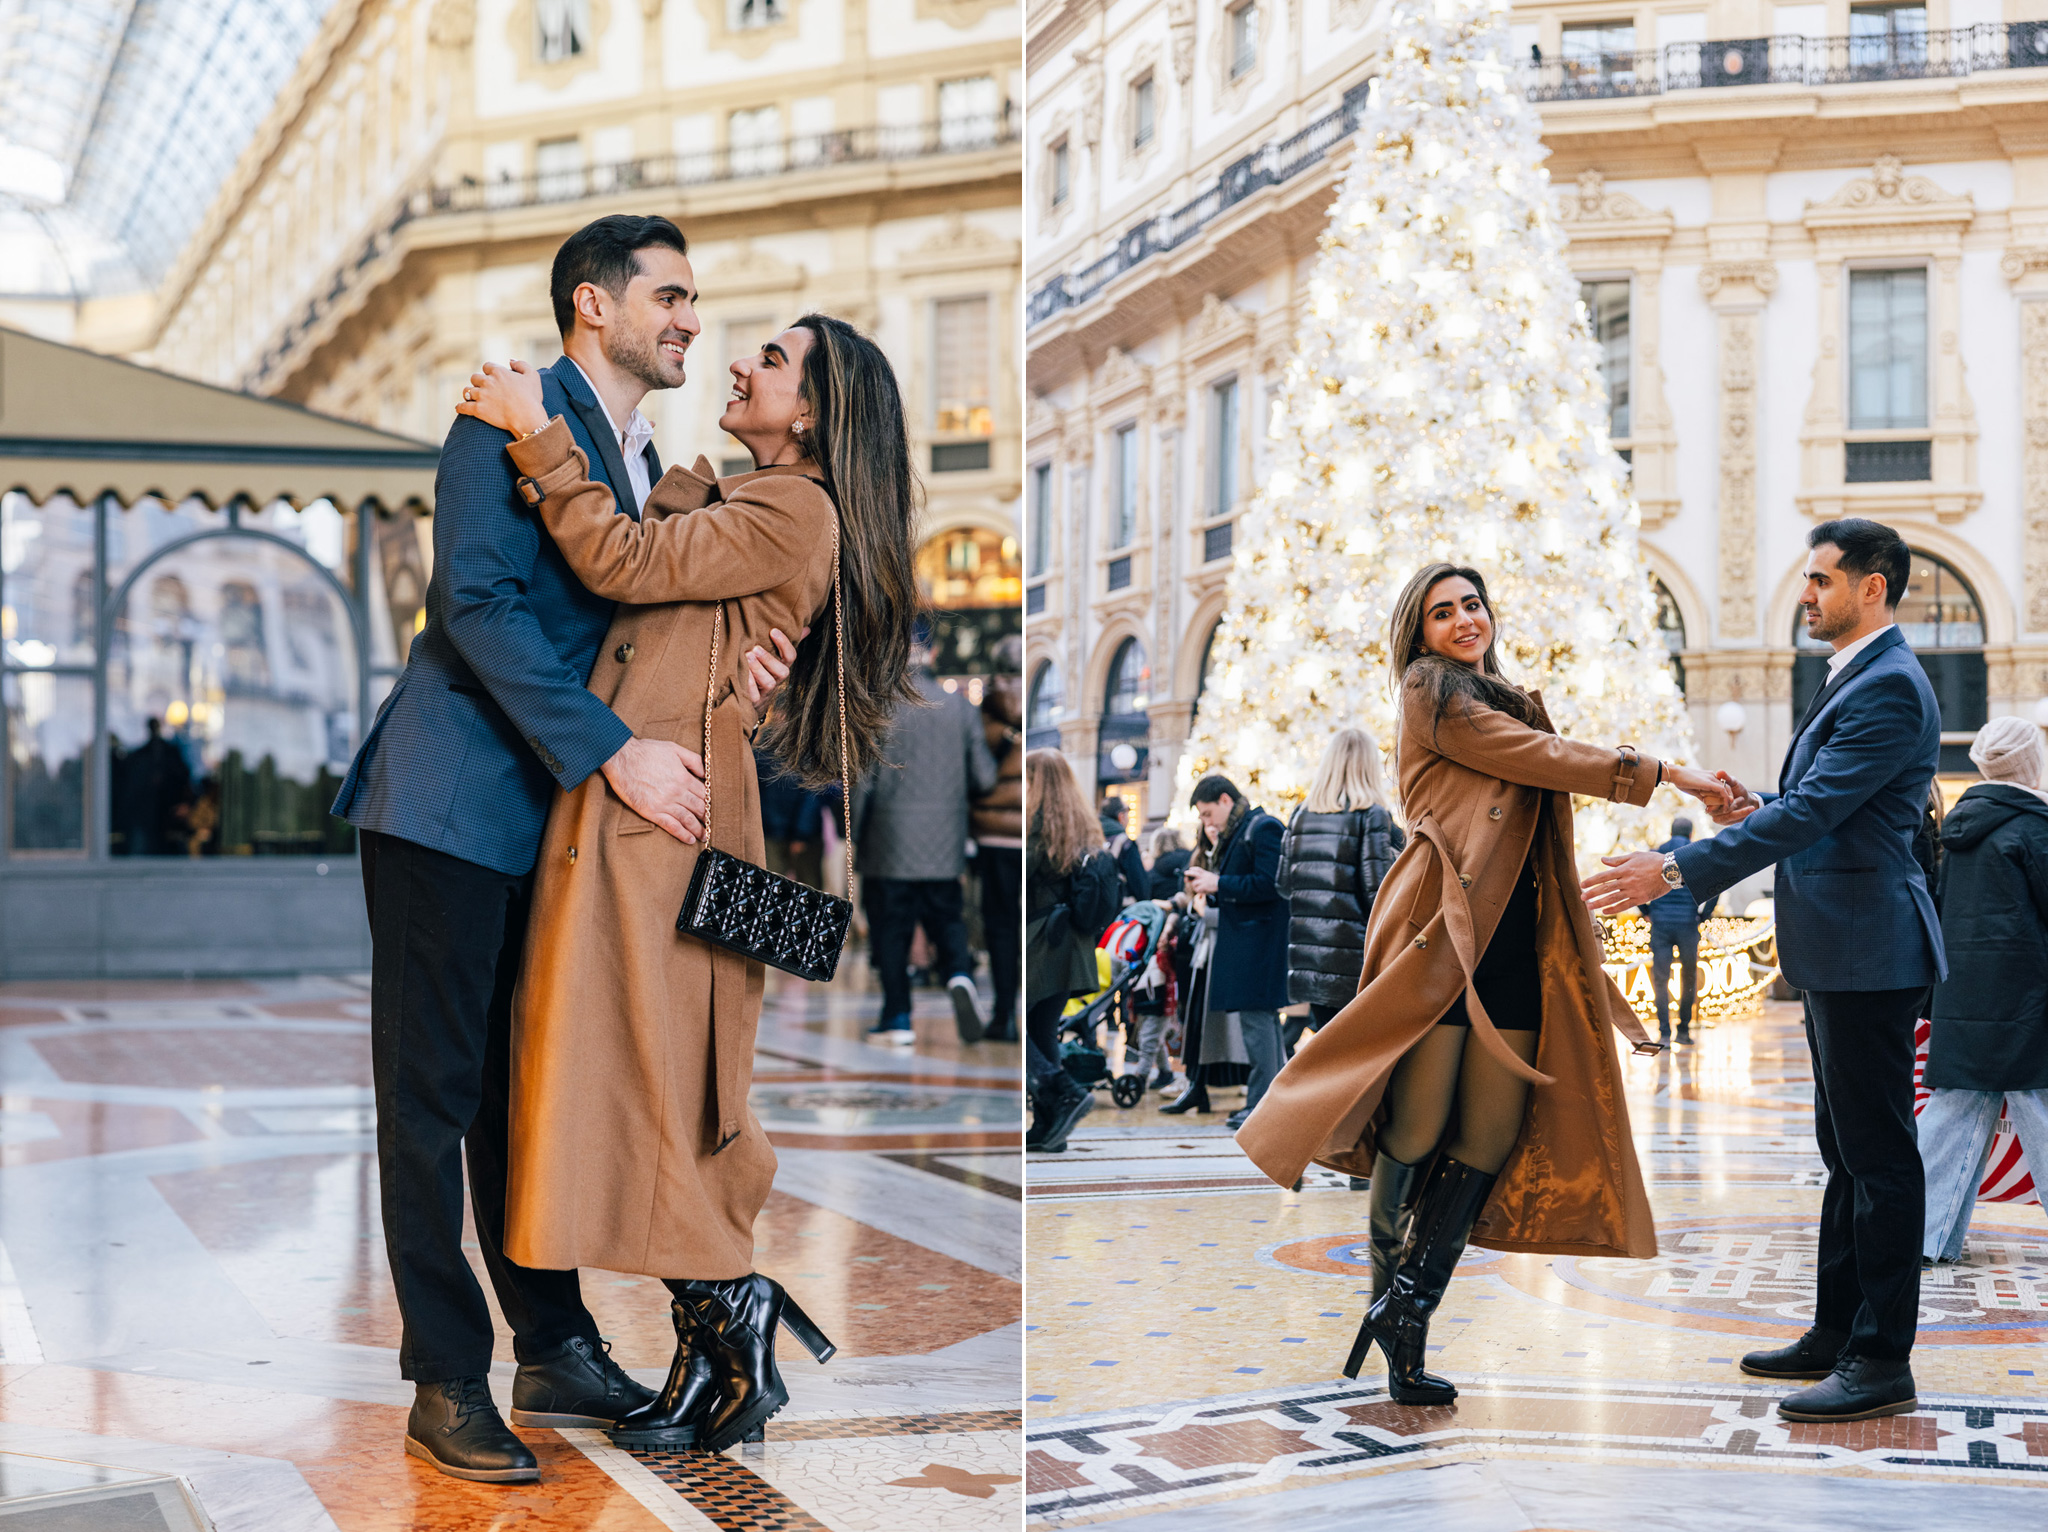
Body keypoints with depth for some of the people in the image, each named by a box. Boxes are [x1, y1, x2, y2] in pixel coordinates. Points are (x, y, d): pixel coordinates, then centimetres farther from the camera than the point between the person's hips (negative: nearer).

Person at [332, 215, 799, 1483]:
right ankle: (448, 1386, 5)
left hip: (553, 816, 8)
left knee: (526, 1086, 15)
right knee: (434, 1094, -2)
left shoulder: (643, 460, 17)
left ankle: (556, 1352, 23)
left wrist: (735, 664, -3)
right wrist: (612, 753, -23)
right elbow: (479, 599, -20)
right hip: (452, 803, -8)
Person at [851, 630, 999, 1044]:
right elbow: (984, 777, 2)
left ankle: (898, 1017, 9)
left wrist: (856, 831, 3)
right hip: (945, 844, 3)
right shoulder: (960, 706, 1)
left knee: (890, 927, 6)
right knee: (947, 917, 15)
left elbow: (863, 778, -9)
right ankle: (960, 973, -13)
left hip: (891, 843, -3)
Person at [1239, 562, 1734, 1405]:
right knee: (1419, 1129, -11)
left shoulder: (1504, 703, 28)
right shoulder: (1431, 693, 2)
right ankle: (1389, 1299, 10)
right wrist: (1666, 773, 0)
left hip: (1512, 939, 8)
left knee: (1492, 1135, -3)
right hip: (1443, 929, -8)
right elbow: (1549, 760, -4)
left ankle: (1405, 1316, 3)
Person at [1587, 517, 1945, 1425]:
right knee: (1847, 1149, 15)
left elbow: (1812, 811, -23)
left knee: (1878, 1152, -6)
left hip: (1867, 950, -11)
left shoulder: (1889, 687, -15)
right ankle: (1839, 1332, 25)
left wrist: (1678, 870, -25)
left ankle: (1882, 1359, -1)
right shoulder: (1856, 680, 19)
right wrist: (1762, 813, 5)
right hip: (1838, 951, 11)